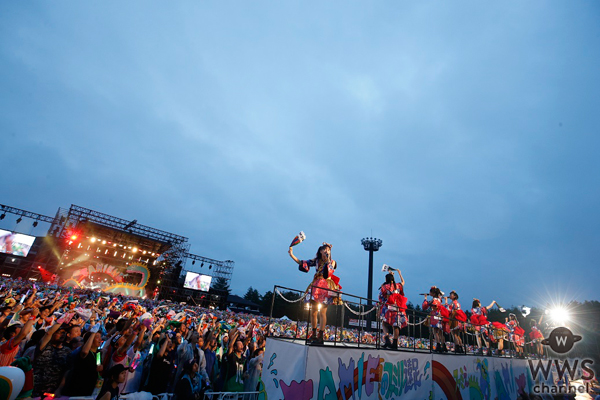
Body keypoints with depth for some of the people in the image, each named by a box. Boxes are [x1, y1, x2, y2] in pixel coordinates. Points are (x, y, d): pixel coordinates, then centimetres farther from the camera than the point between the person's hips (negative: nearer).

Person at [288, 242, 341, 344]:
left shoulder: (332, 262, 4)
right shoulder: (317, 261, 11)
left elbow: (329, 271, -16)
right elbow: (301, 262, 10)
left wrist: (327, 260, -13)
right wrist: (291, 255, 3)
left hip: (326, 287, -3)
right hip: (316, 286, 4)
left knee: (322, 312, -8)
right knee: (314, 311, 4)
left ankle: (320, 336, -3)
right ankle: (314, 334, 16)